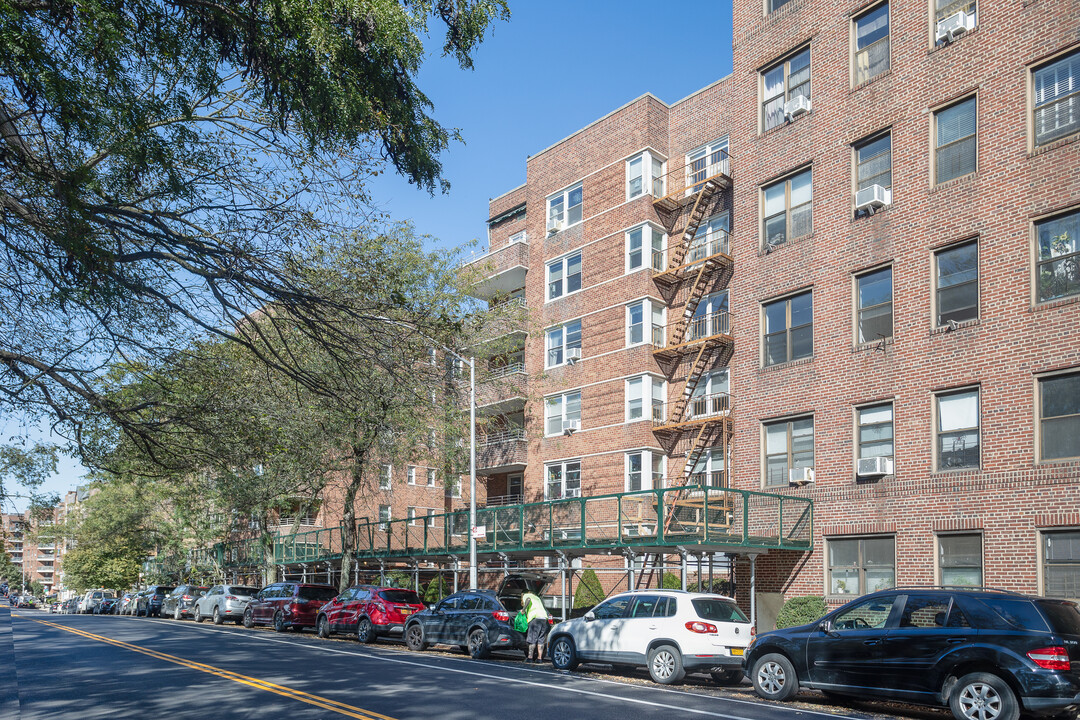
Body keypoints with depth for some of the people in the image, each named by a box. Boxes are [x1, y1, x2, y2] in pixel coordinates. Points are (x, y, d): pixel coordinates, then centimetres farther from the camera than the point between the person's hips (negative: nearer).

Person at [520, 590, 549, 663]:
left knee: (532, 639, -6)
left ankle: (530, 657, -8)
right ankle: (539, 658, 2)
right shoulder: (537, 597, 35)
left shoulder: (525, 595, 16)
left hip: (535, 618, -6)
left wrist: (523, 609, -4)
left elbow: (528, 600, -9)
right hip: (544, 618, 6)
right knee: (541, 640, 6)